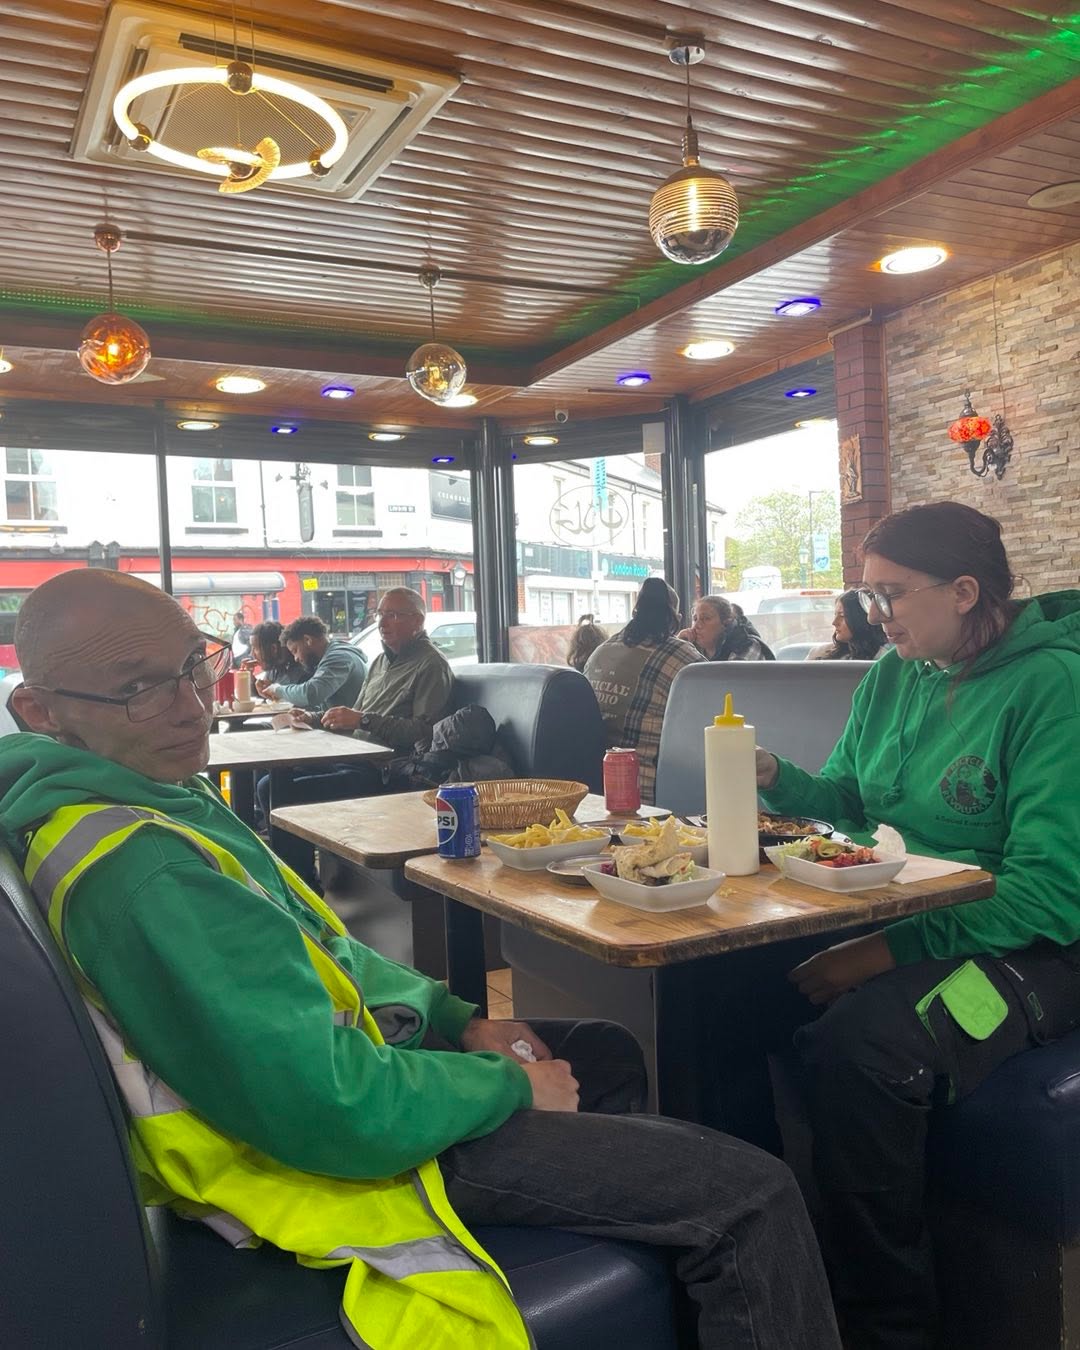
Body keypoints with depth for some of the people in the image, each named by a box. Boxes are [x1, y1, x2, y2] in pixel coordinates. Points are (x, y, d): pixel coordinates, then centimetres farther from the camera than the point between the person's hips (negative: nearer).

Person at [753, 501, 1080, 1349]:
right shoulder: (894, 678, 7)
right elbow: (849, 800, 17)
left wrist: (892, 950, -28)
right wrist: (777, 779, -4)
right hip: (885, 922, 7)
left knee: (860, 1042, -34)